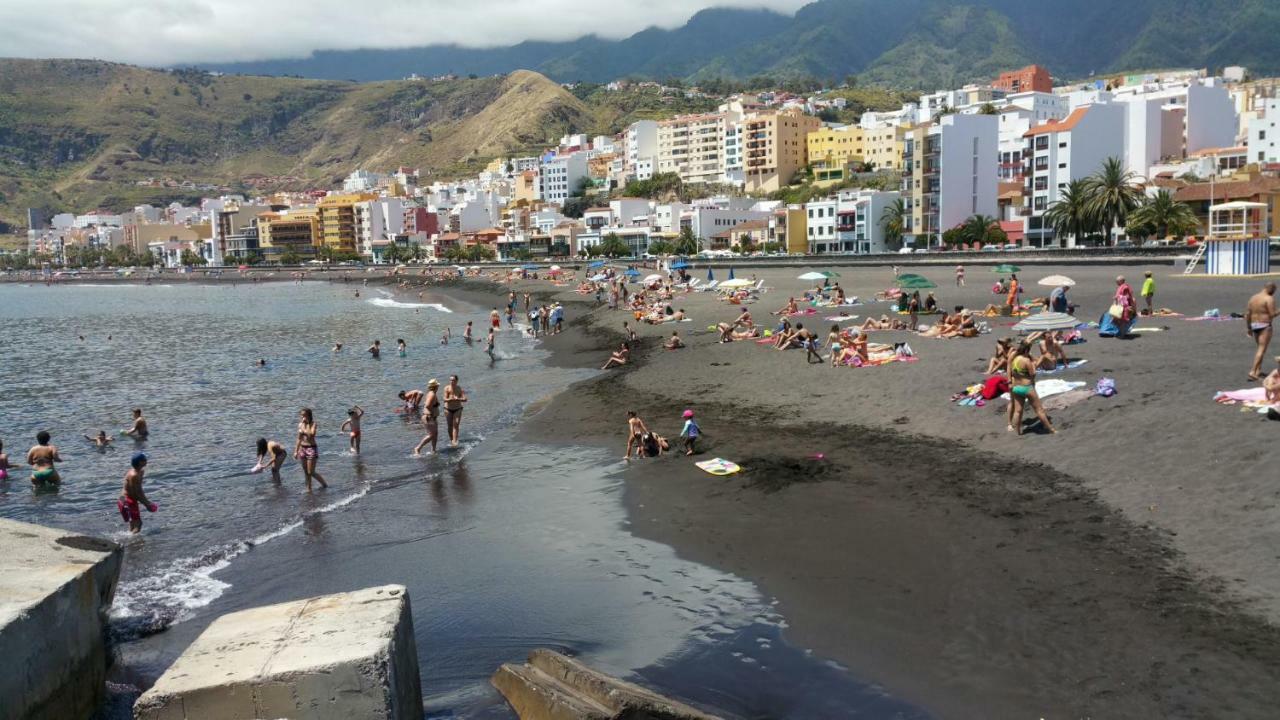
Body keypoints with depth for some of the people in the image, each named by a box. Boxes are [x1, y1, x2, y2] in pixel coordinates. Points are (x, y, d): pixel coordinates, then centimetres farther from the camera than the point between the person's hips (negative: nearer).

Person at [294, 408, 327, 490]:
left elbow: (311, 435, -26)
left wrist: (306, 424, -21)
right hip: (302, 449, 6)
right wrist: (296, 451, 12)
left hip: (311, 449, -6)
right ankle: (309, 489, 18)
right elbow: (299, 439, 14)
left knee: (311, 472, -5)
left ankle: (325, 484, 13)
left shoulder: (313, 424, -9)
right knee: (306, 472, 10)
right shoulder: (300, 424, 7)